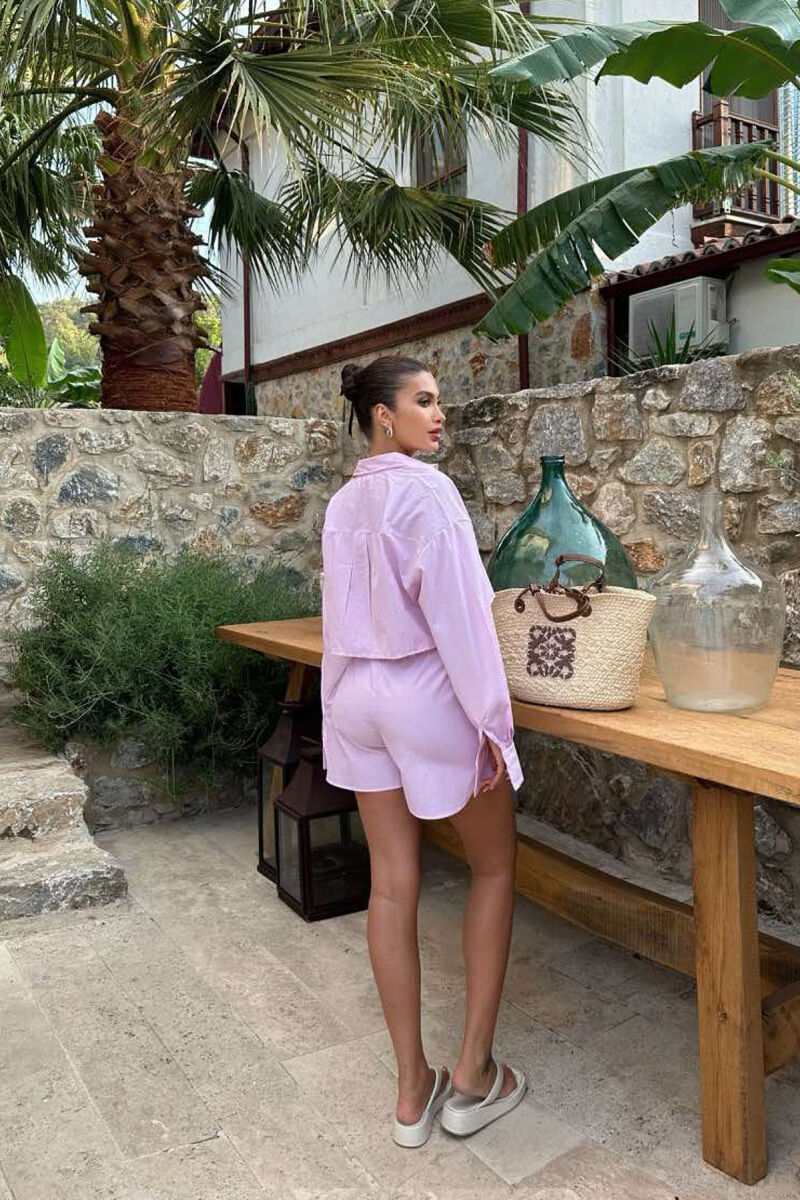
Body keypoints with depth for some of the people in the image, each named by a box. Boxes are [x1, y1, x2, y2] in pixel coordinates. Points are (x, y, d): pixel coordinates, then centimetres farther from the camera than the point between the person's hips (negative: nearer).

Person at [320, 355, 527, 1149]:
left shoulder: (342, 503, 9)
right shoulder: (426, 490, -15)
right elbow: (457, 613, -18)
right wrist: (490, 721, -14)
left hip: (358, 695, 7)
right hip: (430, 695, -7)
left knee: (391, 885, 10)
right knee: (494, 867, 13)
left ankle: (413, 1092, 23)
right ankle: (472, 1074, 19)